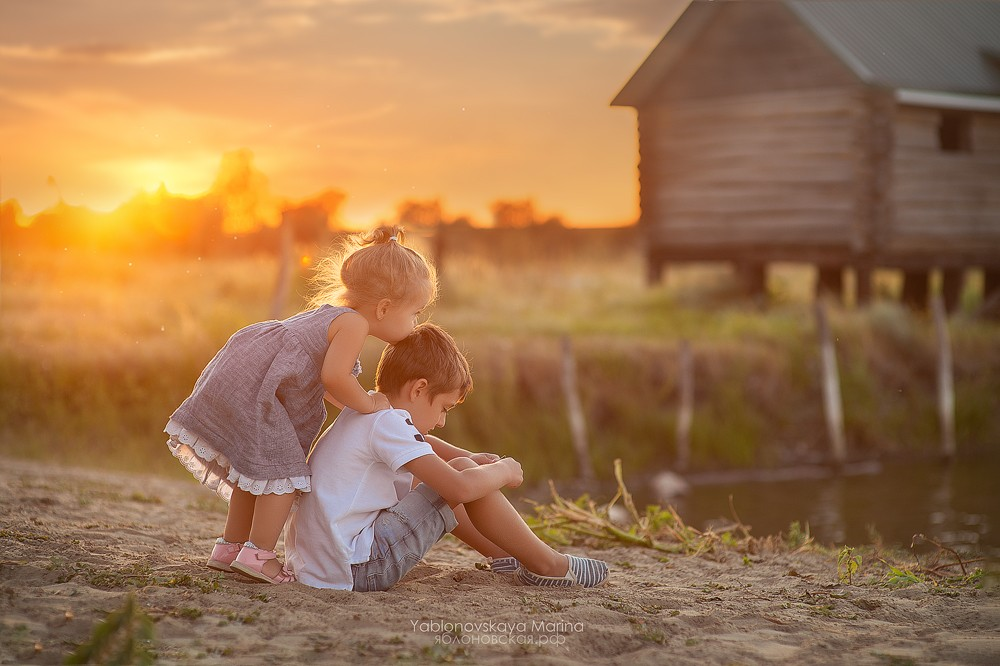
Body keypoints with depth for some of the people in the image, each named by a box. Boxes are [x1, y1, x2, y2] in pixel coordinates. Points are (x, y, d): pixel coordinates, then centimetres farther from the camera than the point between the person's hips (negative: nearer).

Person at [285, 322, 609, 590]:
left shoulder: (366, 409, 13)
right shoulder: (388, 422, -17)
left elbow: (420, 442, 35)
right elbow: (462, 487, -23)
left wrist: (469, 458, 18)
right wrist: (503, 471, -3)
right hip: (359, 571, -10)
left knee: (429, 479, 26)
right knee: (459, 475, -6)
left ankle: (503, 554, 33)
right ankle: (546, 564, 5)